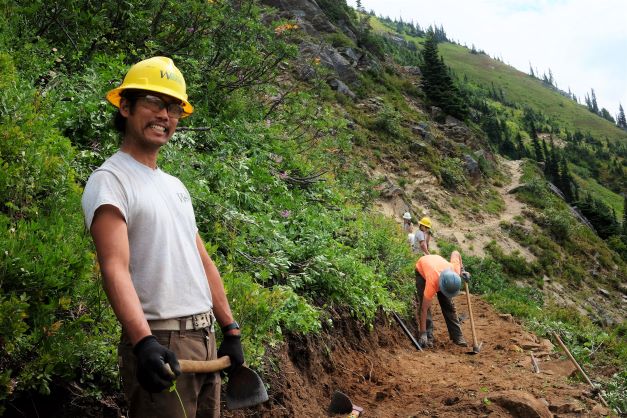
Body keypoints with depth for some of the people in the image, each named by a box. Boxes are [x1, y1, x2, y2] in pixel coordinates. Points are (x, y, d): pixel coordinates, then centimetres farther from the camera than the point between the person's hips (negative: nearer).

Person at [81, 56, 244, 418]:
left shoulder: (175, 186, 17)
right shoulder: (110, 180, -9)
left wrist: (231, 332, 15)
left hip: (206, 338, 8)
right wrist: (143, 342, -35)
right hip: (159, 345, -8)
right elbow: (115, 268, -22)